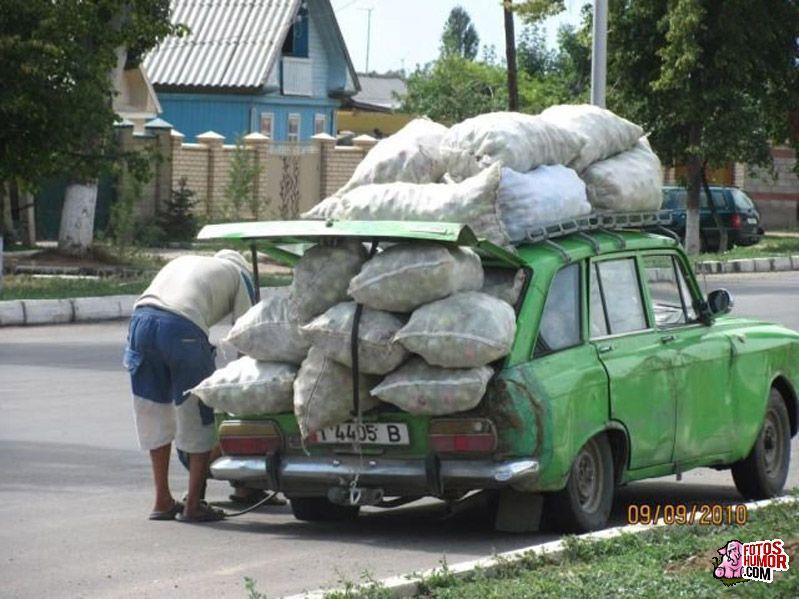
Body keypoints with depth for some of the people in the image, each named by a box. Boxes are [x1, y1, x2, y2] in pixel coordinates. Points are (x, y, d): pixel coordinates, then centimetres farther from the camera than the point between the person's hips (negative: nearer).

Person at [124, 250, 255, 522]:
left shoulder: (183, 262, 39)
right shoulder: (239, 275, 25)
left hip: (141, 318, 5)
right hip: (183, 328, -5)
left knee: (156, 418, 18)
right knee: (198, 420, 8)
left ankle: (163, 501, 25)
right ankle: (193, 505, 9)